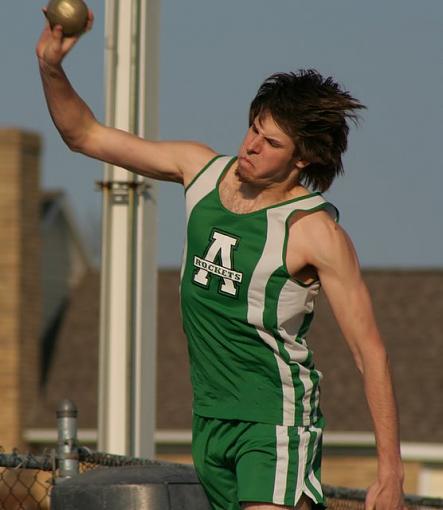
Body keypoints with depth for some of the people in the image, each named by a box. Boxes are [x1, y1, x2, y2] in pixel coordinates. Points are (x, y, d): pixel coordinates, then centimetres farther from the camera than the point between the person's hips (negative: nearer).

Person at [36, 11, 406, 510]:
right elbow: (86, 136, 11)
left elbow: (371, 354, -13)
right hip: (210, 421, 7)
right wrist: (51, 68, -7)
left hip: (276, 423, -7)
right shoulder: (202, 169, 3)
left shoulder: (315, 231, -15)